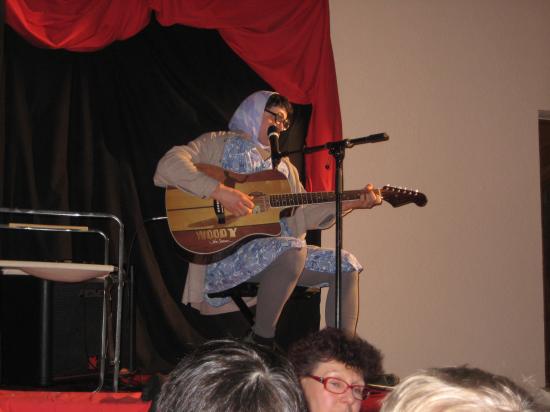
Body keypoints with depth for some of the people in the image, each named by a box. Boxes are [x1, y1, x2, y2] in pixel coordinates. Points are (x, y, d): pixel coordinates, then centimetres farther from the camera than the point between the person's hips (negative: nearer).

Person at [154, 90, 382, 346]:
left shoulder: (283, 166, 26)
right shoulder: (220, 144, 5)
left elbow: (300, 217, 18)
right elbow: (168, 166, -12)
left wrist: (350, 204, 8)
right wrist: (219, 192, -23)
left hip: (278, 256, 8)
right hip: (223, 255, -8)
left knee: (346, 266, -1)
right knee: (292, 248, -34)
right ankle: (261, 341, -20)